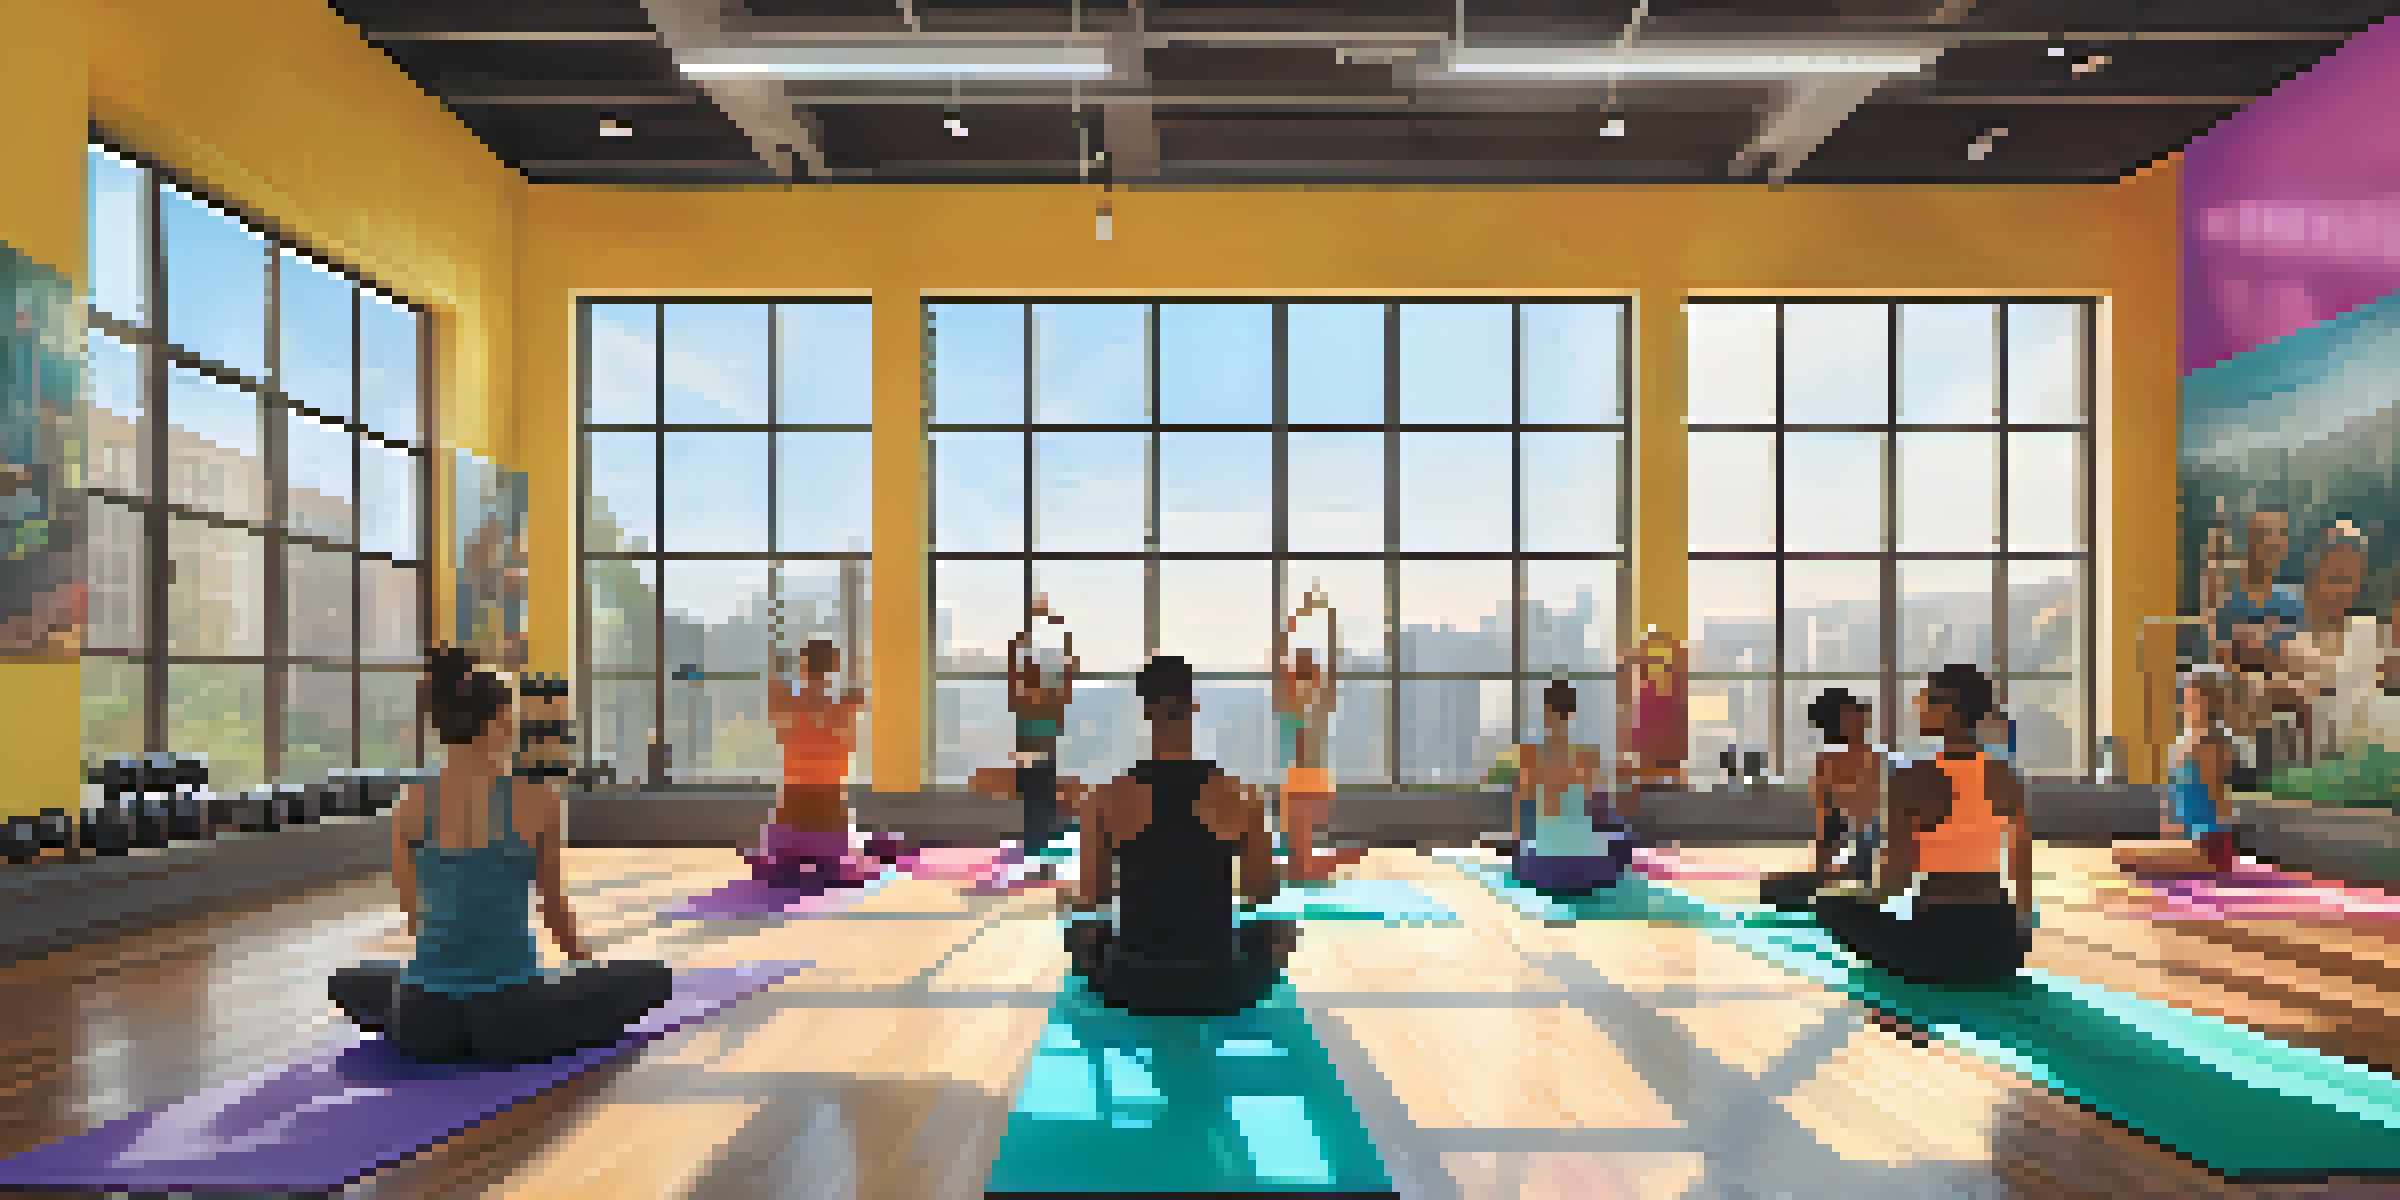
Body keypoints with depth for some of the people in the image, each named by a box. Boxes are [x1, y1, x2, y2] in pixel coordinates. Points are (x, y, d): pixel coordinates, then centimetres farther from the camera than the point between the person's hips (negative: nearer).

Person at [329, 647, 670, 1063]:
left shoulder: (409, 804, 1)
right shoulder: (537, 800, -7)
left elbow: (413, 912, 14)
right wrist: (585, 963, 28)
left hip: (424, 1022, 4)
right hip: (510, 1019, -3)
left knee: (348, 981, 36)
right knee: (653, 978, 15)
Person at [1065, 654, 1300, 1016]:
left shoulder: (1110, 796, -10)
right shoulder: (1239, 795, -11)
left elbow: (1092, 897, -1)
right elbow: (1263, 891, -1)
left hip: (1133, 987, 1)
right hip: (1219, 989, 0)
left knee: (1078, 932, 33)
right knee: (1280, 930, 31)